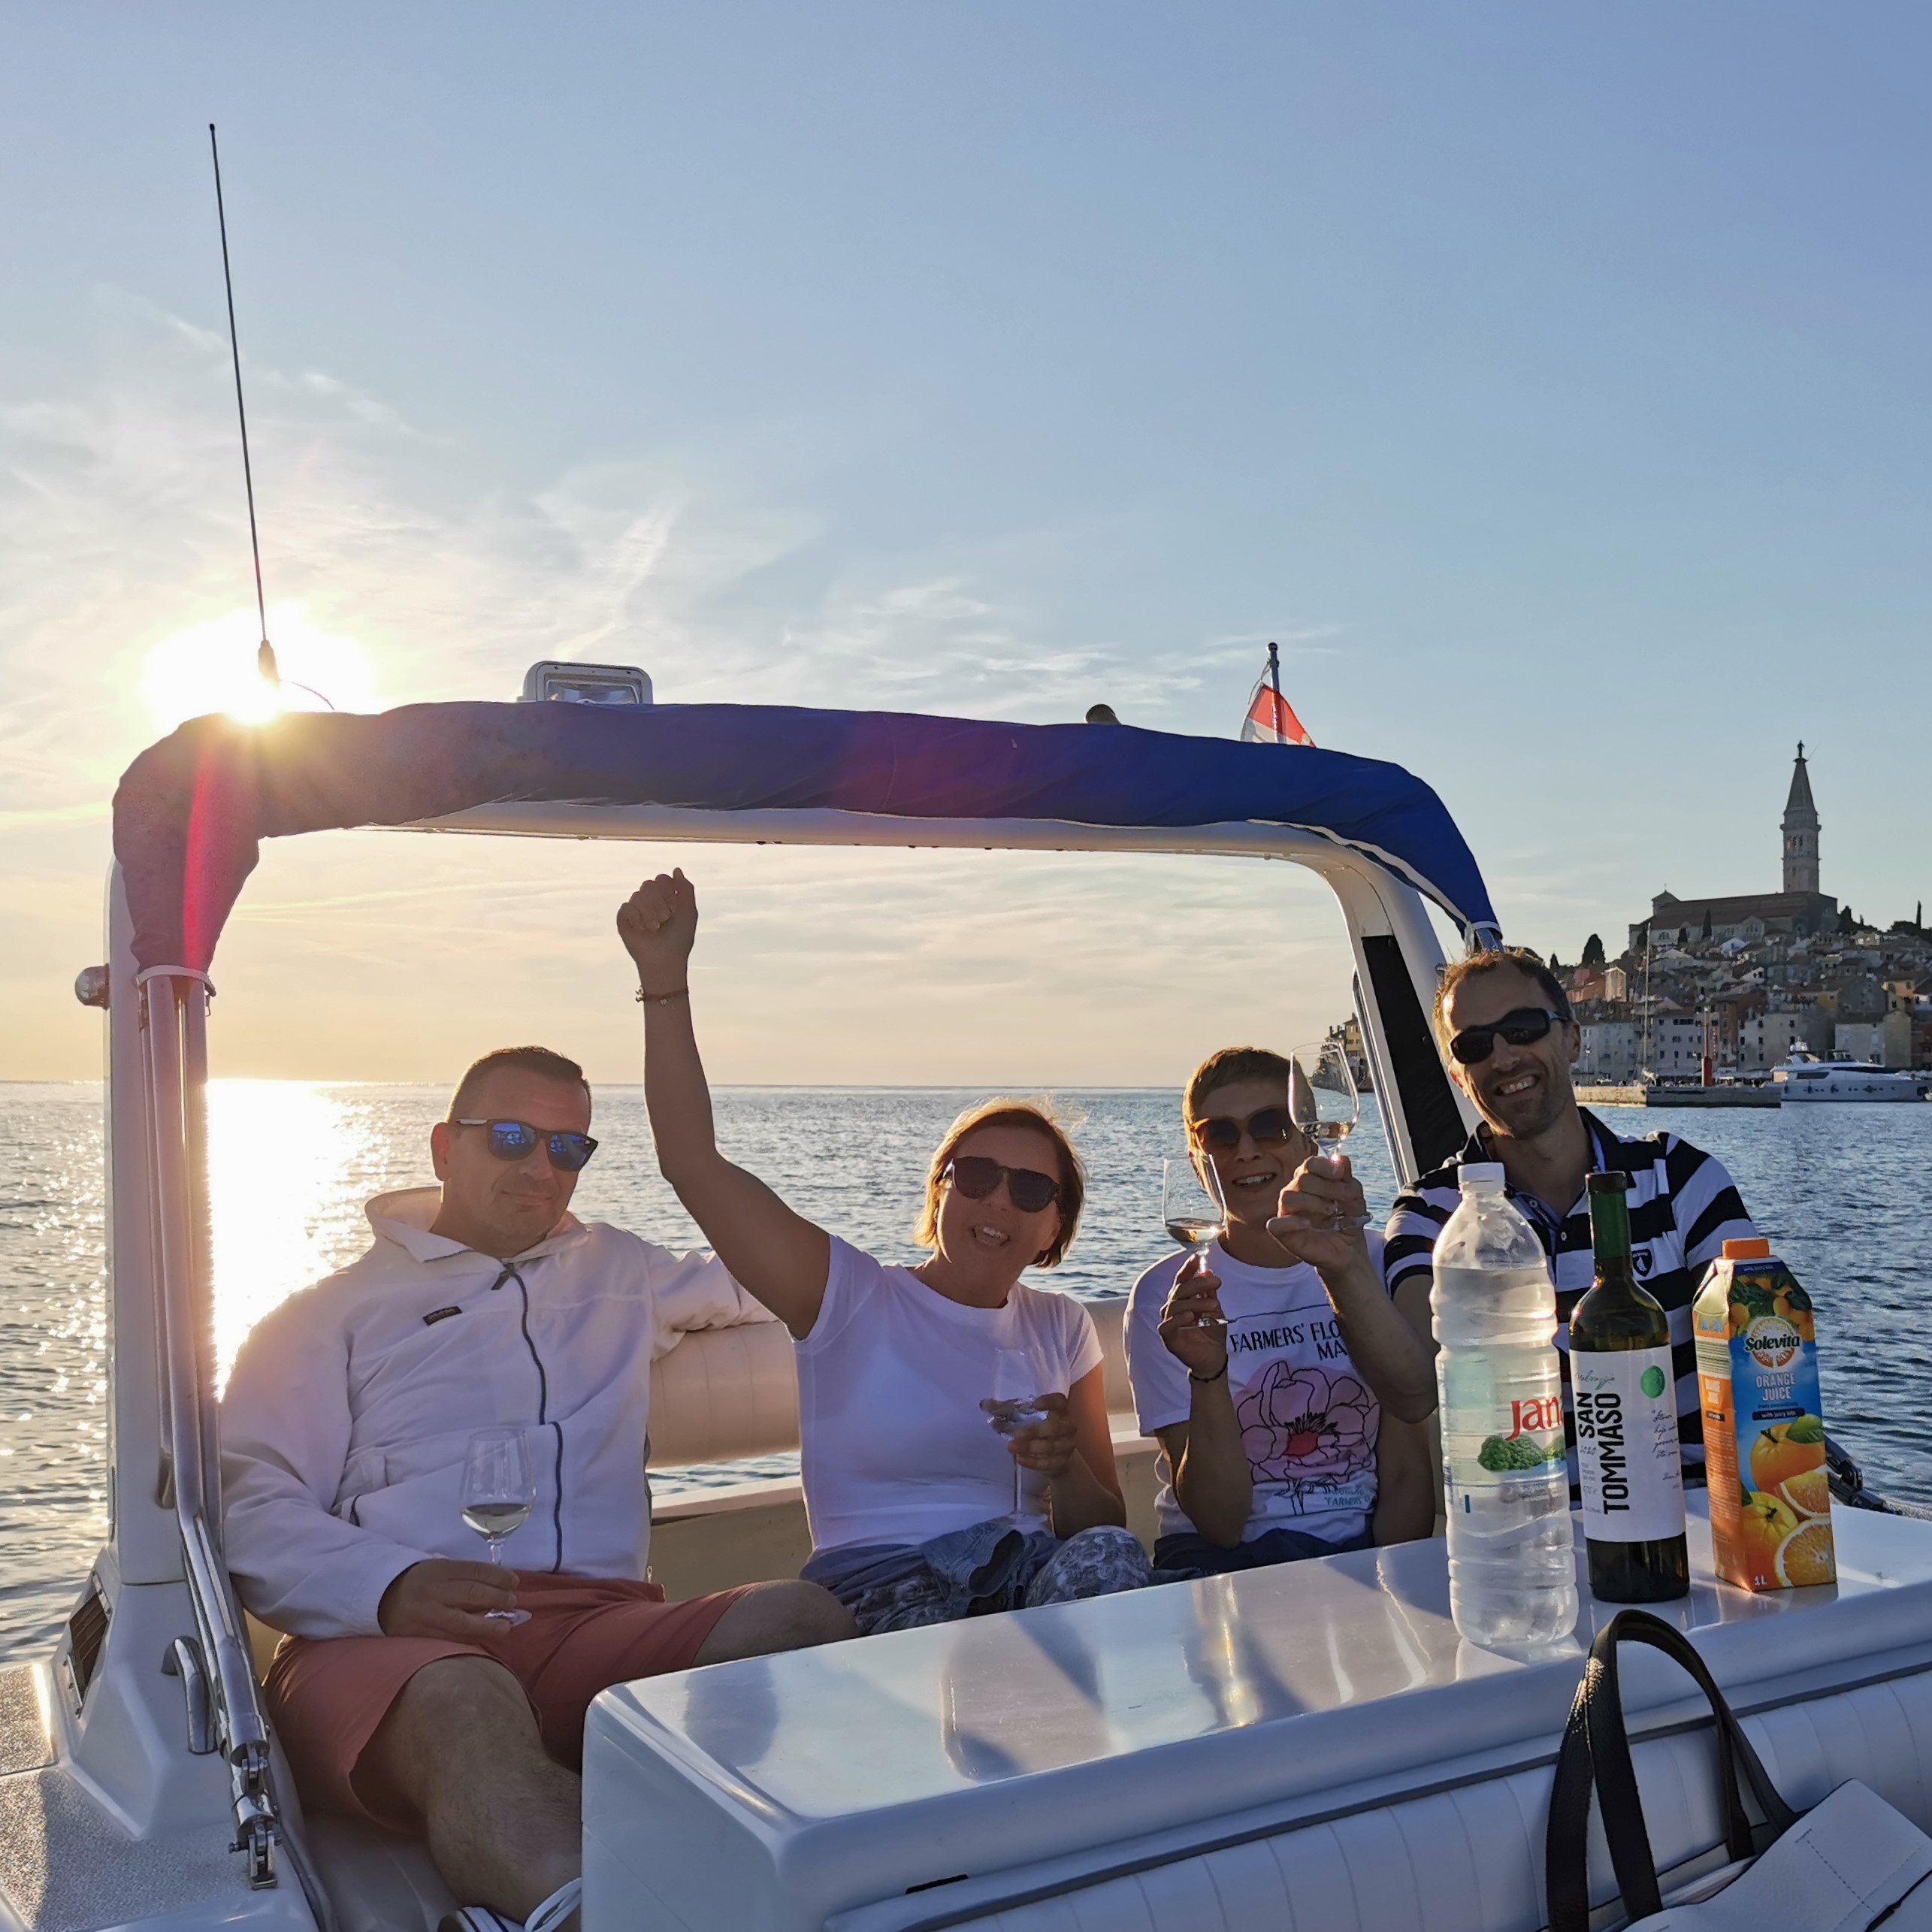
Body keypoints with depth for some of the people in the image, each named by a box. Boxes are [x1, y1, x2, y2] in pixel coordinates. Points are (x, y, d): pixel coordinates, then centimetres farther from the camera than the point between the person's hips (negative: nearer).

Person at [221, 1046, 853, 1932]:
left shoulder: (621, 1274, 29)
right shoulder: (331, 1315, 17)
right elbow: (249, 1508, 3)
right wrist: (389, 1585, -16)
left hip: (595, 1622, 3)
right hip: (384, 1637, -2)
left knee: (800, 1619, -31)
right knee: (464, 1703, -42)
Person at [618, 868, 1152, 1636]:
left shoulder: (1062, 1329, 14)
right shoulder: (851, 1298, 3)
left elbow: (1106, 1529, 14)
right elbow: (694, 1165, -9)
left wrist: (1067, 1471, -10)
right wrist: (665, 980, -15)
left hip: (1035, 1577, 4)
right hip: (875, 1591, -3)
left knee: (1105, 1563, -31)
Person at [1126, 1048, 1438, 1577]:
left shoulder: (1375, 1263, 3)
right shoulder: (1166, 1294, -4)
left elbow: (1406, 1475, 0)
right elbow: (1219, 1523, -9)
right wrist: (1207, 1374, -25)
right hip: (1224, 1560, 0)